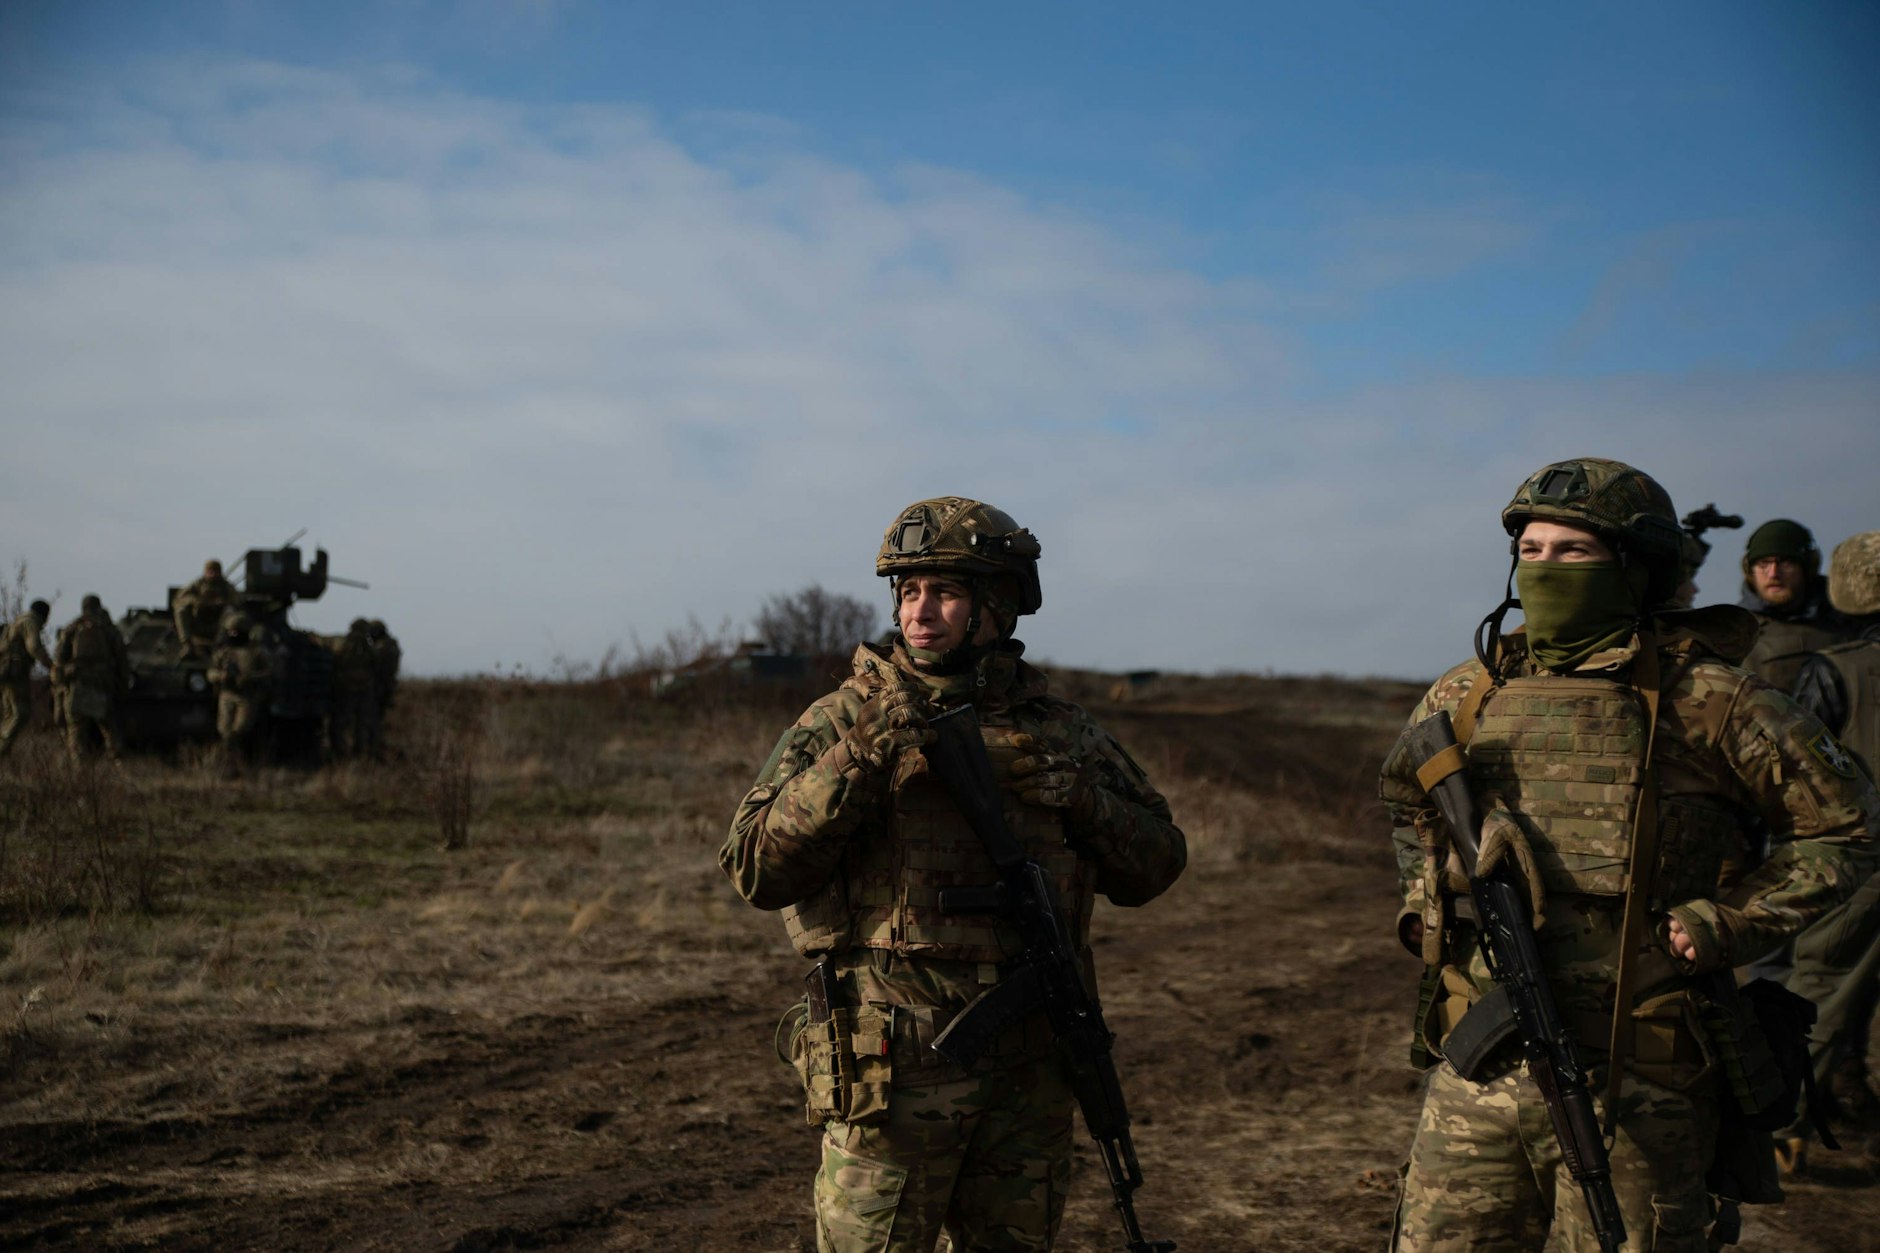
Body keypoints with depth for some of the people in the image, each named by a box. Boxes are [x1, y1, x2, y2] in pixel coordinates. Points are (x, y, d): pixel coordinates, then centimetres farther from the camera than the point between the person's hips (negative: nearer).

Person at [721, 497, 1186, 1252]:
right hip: (894, 1068, -3)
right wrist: (860, 759, -24)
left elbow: (1155, 865, 9)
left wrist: (1075, 793, -10)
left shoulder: (1057, 730, 6)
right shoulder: (842, 722, -4)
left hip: (1030, 1069, 4)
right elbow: (756, 869, -13)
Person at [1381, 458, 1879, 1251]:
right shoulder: (1465, 697, 6)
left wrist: (1724, 924, -8)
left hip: (1634, 1087, -4)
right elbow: (1409, 802, 27)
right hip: (1477, 1075, 4)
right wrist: (1424, 905, 11)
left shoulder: (1702, 699, -6)